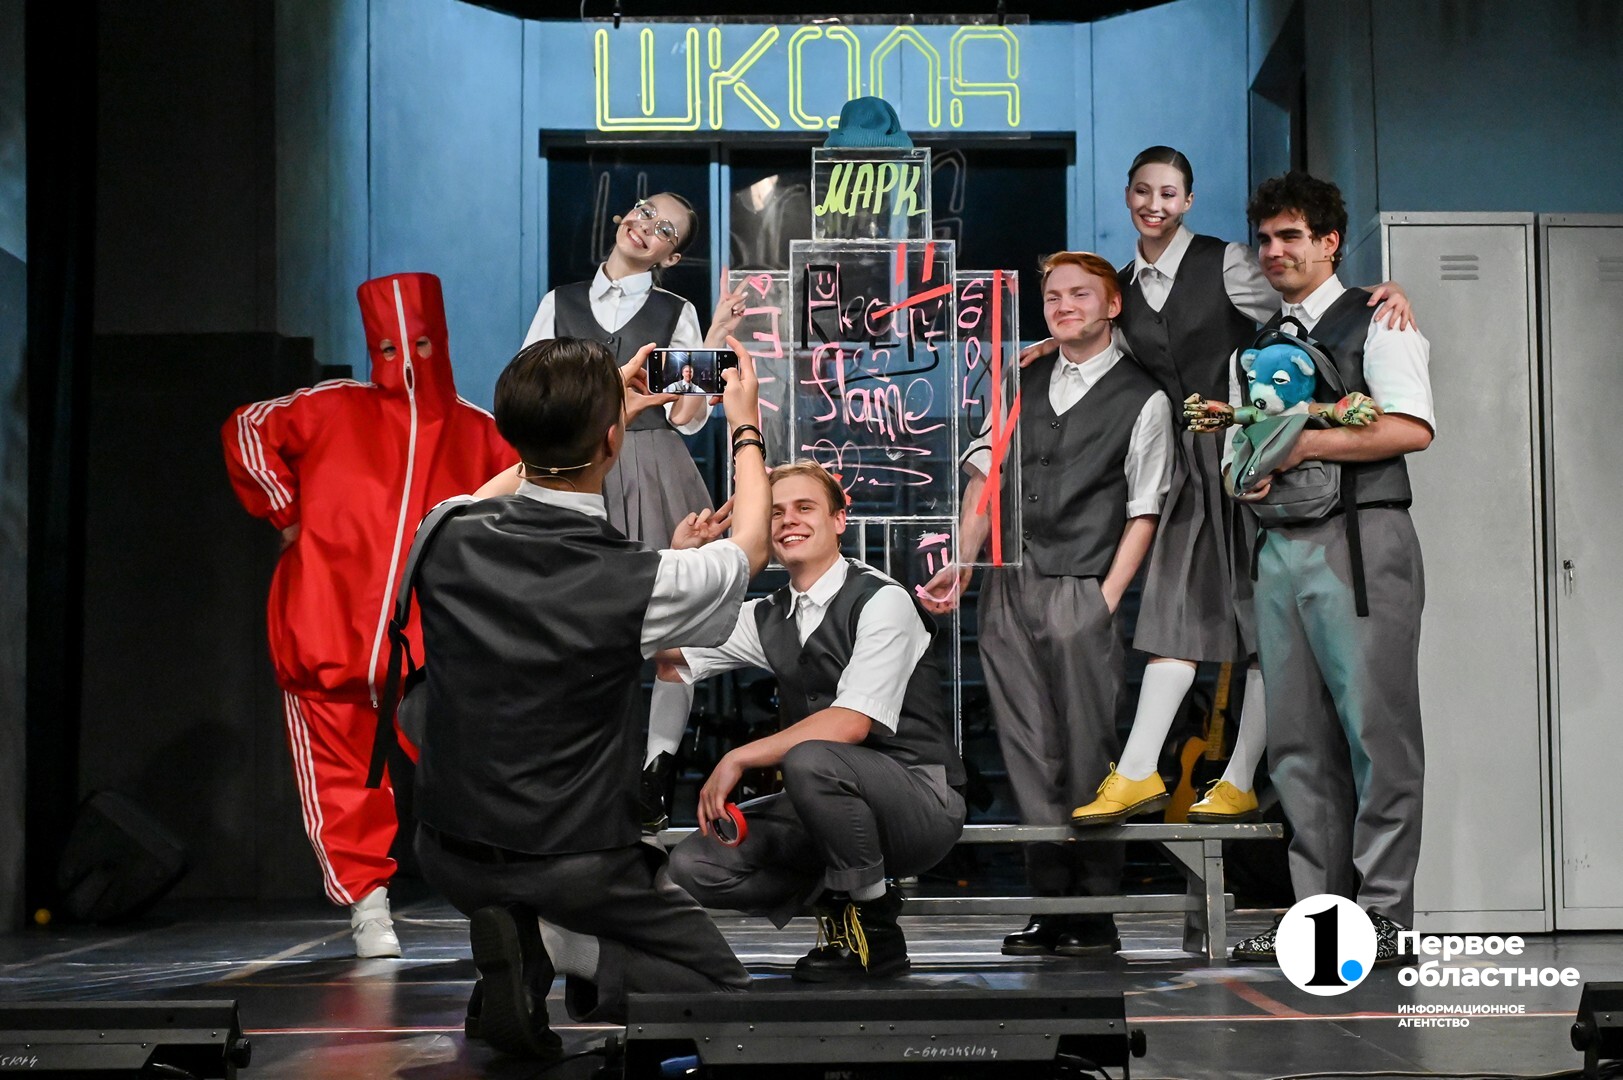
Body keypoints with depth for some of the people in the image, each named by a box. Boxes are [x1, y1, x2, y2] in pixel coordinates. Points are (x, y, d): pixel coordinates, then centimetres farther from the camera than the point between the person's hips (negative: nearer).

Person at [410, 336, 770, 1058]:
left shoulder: (448, 541, -12)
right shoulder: (639, 584, -23)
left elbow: (508, 494, 17)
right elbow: (749, 548, 2)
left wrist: (600, 412, 24)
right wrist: (744, 426, 17)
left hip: (448, 857, 5)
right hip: (572, 871, -5)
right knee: (721, 989, 15)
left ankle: (527, 952, 5)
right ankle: (561, 945, -9)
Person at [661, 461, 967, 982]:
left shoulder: (881, 601, -12)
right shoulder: (767, 617, 10)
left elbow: (851, 724, -23)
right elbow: (667, 656, 9)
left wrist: (739, 758, -21)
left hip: (921, 801, -7)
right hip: (837, 802, 7)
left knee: (810, 760, -37)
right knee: (695, 864, -10)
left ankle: (874, 928, -16)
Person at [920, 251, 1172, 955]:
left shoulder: (1143, 400, 3)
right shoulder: (1020, 386, 16)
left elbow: (1143, 513, 0)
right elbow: (986, 477, 13)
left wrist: (1107, 602, -8)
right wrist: (961, 564, 1)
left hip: (1081, 591, -4)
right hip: (1007, 586, 4)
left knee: (1087, 755, -4)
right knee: (1029, 757, 3)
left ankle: (1095, 915, 2)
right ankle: (1050, 904, 8)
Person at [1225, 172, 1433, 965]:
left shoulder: (1376, 324, 1)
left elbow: (1413, 428, -13)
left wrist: (1305, 444, -13)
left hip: (1358, 542, -7)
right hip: (1279, 545, 7)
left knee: (1377, 730, -7)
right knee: (1297, 740, 6)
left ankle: (1384, 914, -4)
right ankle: (1320, 909, 11)